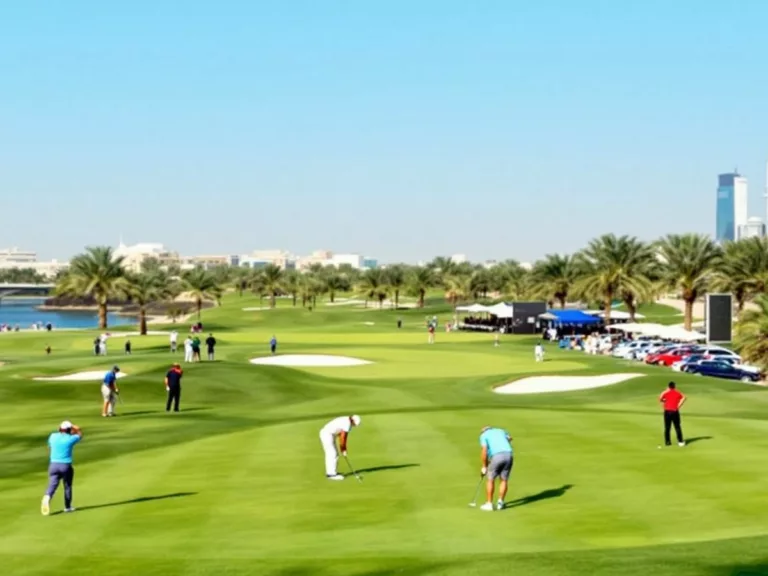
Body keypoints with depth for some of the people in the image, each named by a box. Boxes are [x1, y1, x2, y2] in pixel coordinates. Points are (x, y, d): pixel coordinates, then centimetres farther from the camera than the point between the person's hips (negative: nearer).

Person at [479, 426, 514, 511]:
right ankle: (500, 503, 15)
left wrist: (484, 466, 9)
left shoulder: (483, 435, 14)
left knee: (490, 480, 11)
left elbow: (484, 451, 3)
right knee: (504, 480, 17)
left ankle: (489, 504, 12)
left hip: (497, 457, -4)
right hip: (508, 455, 4)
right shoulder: (501, 431, 29)